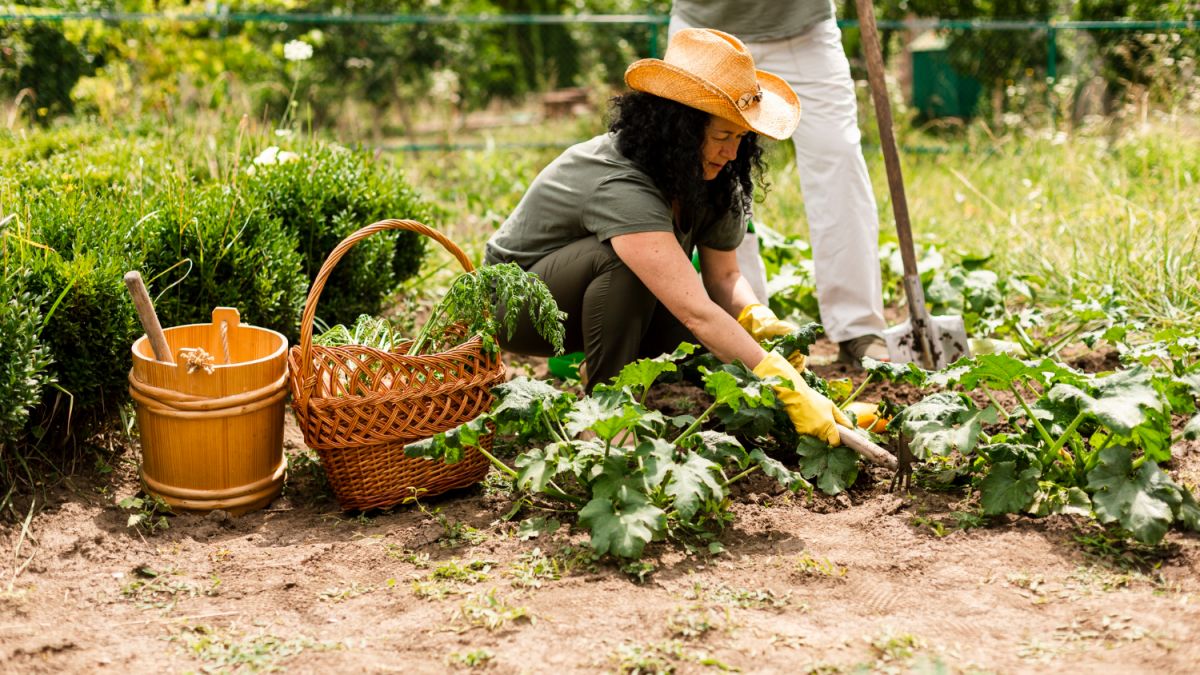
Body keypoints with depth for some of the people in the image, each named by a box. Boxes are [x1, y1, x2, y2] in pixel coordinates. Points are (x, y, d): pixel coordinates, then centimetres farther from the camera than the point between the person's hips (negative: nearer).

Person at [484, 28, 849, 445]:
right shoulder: (621, 187, -38)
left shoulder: (712, 180, -13)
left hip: (588, 301, 7)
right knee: (621, 257, -36)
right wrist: (791, 391, -46)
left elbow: (723, 276, -5)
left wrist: (758, 319, -27)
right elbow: (695, 312, -43)